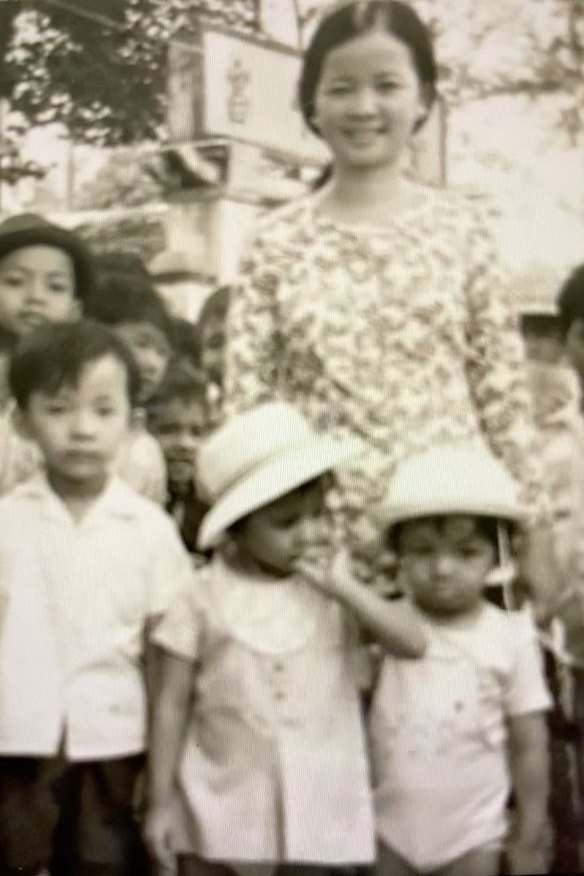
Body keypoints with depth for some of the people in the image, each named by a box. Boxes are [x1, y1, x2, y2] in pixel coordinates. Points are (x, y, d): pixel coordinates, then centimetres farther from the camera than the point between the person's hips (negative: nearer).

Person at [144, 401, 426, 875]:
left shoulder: (335, 590, -1)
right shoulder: (207, 596, -7)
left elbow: (413, 642, -11)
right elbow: (173, 703, -2)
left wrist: (346, 587, -18)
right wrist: (162, 799, -2)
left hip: (314, 805, 1)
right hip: (221, 799, -1)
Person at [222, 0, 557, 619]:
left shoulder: (460, 225, 3)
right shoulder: (277, 242, 1)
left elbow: (504, 390, 3)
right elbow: (243, 406, 1)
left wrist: (535, 531, 2)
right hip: (322, 541, 0)